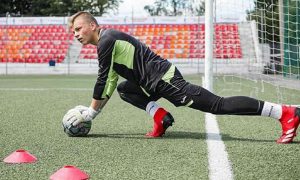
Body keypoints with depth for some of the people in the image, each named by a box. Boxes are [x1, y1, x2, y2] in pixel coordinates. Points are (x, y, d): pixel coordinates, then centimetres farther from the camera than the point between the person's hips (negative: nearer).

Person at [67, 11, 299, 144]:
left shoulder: (106, 40, -9)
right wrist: (93, 108, 23)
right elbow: (111, 80, 26)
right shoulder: (108, 42, 22)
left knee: (217, 105, -14)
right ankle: (159, 116, 3)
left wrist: (92, 112, -2)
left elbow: (103, 80, -11)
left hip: (162, 79, -10)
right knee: (124, 89, 21)